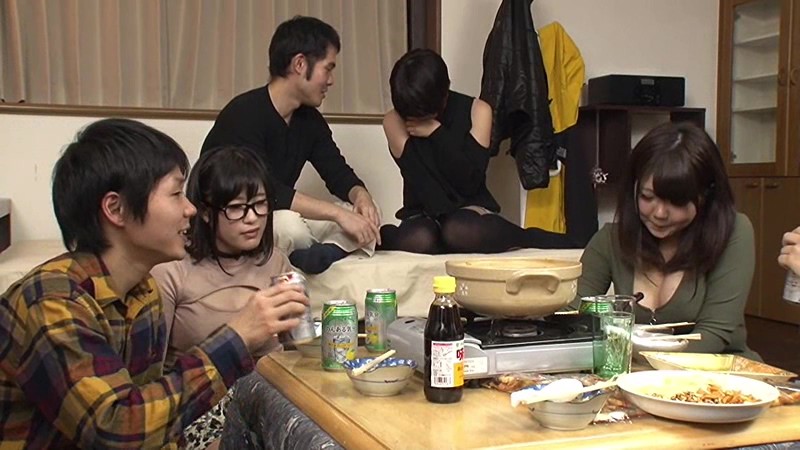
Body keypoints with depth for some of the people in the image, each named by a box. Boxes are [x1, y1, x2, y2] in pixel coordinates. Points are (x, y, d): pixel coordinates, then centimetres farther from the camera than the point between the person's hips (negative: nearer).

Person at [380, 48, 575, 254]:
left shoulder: (476, 111, -5)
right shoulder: (394, 121, -4)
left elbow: (471, 181, -12)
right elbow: (421, 186, -8)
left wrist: (437, 133, -15)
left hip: (470, 208, 1)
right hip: (423, 214, -1)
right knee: (417, 240, -40)